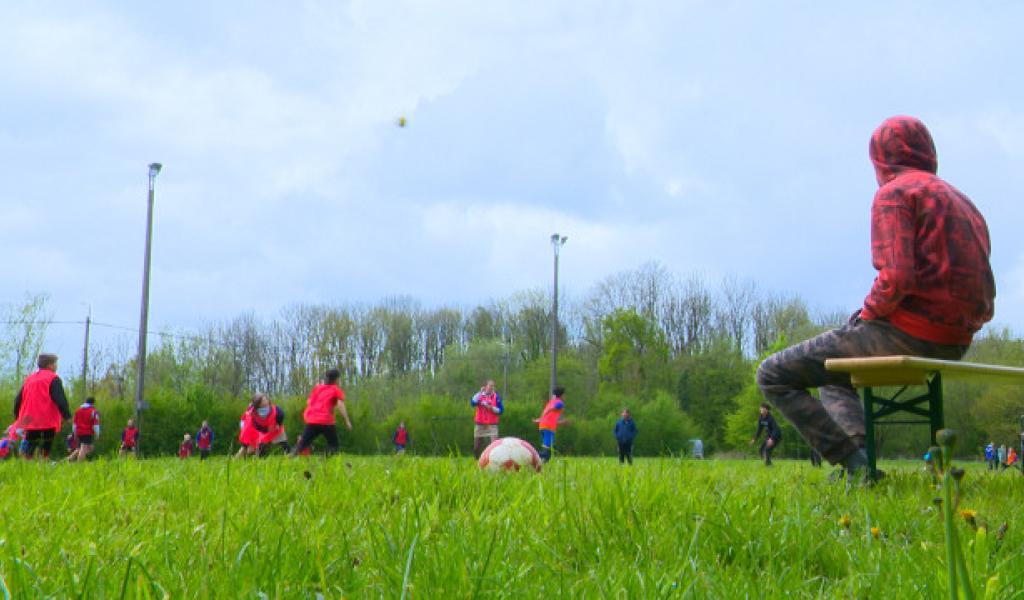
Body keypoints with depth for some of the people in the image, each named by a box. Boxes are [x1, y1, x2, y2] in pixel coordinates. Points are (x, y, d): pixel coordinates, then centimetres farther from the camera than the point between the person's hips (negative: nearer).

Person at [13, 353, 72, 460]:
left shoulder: (29, 379, 16)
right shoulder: (53, 379, -3)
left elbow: (18, 399, 17)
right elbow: (60, 399, -14)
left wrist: (18, 417, 26)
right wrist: (66, 415, -7)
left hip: (29, 422, 5)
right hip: (47, 423, -5)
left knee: (28, 454, 8)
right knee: (45, 452, -3)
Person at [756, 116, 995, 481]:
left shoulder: (895, 193, -6)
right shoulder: (964, 204, 20)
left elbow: (895, 279, -22)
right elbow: (985, 306, 19)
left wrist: (867, 314, -4)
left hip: (905, 335, -9)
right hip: (954, 345, 9)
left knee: (772, 376, -1)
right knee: (832, 375, 32)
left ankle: (853, 463, -11)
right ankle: (860, 455, 10)